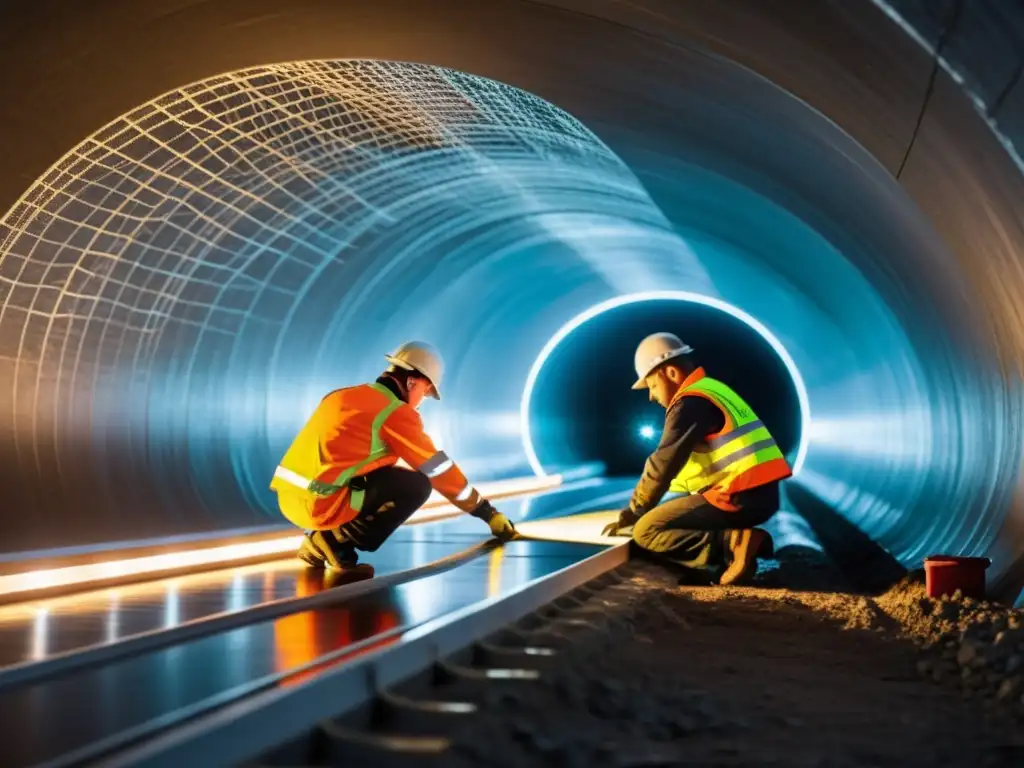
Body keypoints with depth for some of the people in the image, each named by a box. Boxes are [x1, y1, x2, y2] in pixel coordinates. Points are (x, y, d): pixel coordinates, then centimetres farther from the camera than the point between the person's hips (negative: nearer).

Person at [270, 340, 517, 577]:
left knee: (380, 474, 26)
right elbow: (441, 470, 0)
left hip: (290, 498, 8)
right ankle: (336, 539, -4)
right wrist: (488, 513, 10)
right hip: (319, 503, -8)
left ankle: (322, 543, 12)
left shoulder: (344, 395, 19)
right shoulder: (396, 413, -5)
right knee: (417, 485, -3)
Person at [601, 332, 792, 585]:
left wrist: (631, 513, 0)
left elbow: (663, 465, -12)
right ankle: (737, 540, 5)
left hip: (740, 497, -10)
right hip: (758, 494, 10)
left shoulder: (690, 403, -11)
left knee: (645, 531, -8)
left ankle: (732, 543, -18)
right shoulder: (712, 392, 20)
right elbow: (684, 465, 26)